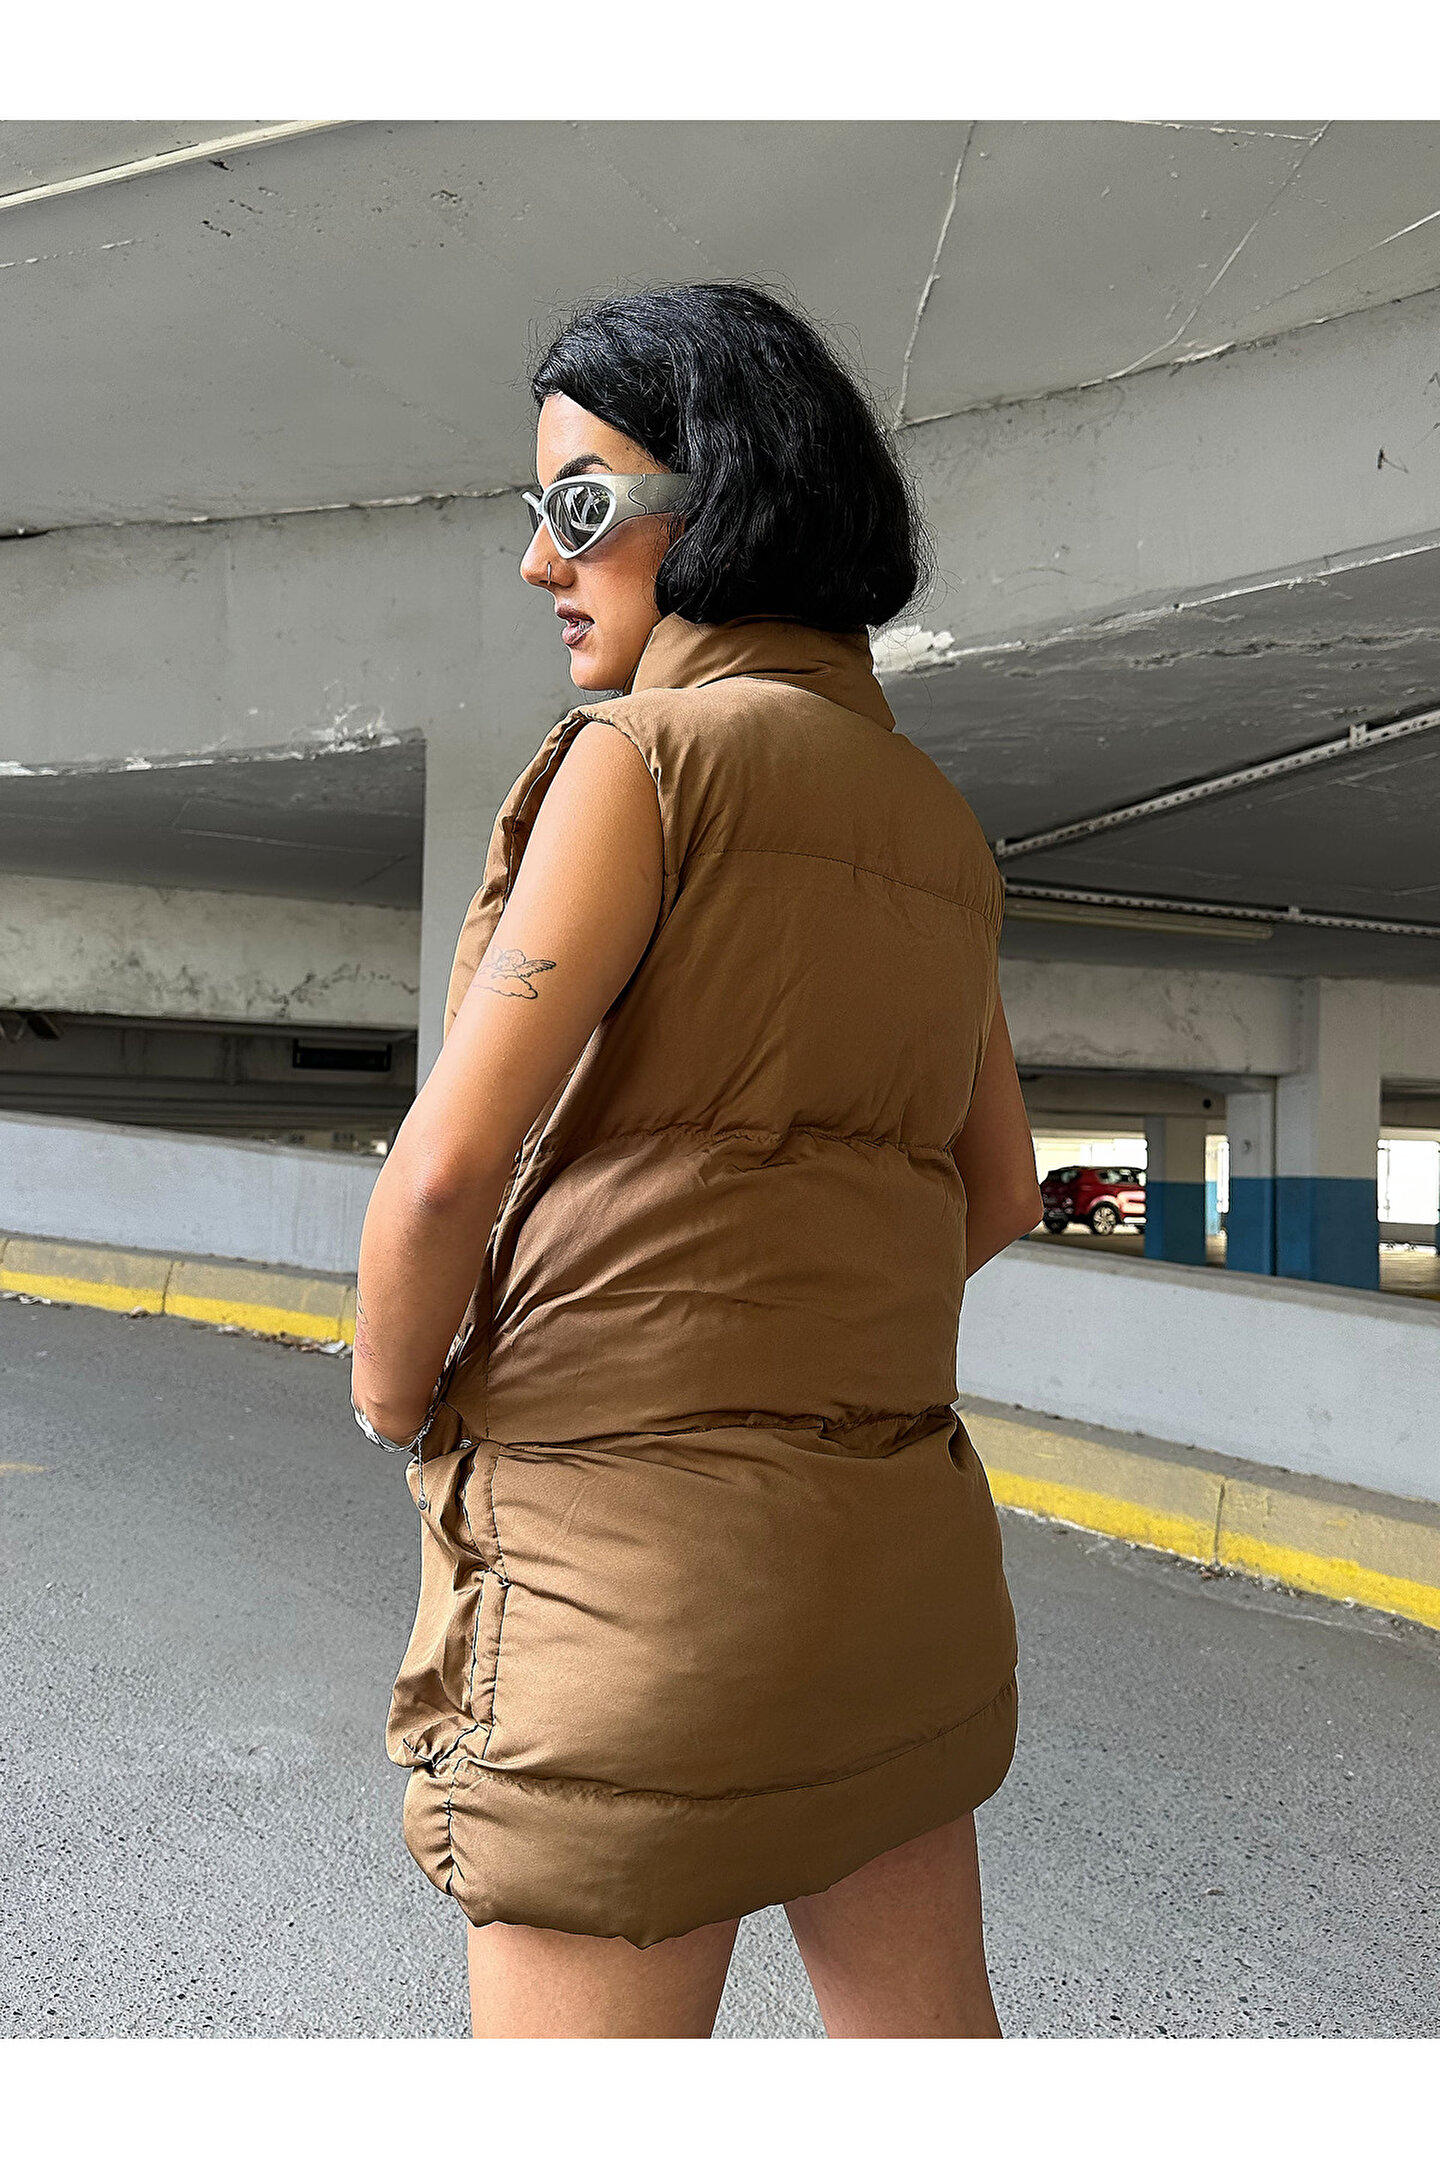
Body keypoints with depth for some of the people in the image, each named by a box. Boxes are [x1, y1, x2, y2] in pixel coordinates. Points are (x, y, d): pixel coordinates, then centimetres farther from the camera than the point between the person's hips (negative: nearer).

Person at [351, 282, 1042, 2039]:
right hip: (898, 1512, 8)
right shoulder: (936, 823, 12)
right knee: (923, 2042, 21)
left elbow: (448, 1167, -18)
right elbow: (997, 1194, 19)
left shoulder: (650, 750, -11)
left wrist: (396, 1406, -1)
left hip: (634, 1518, -8)